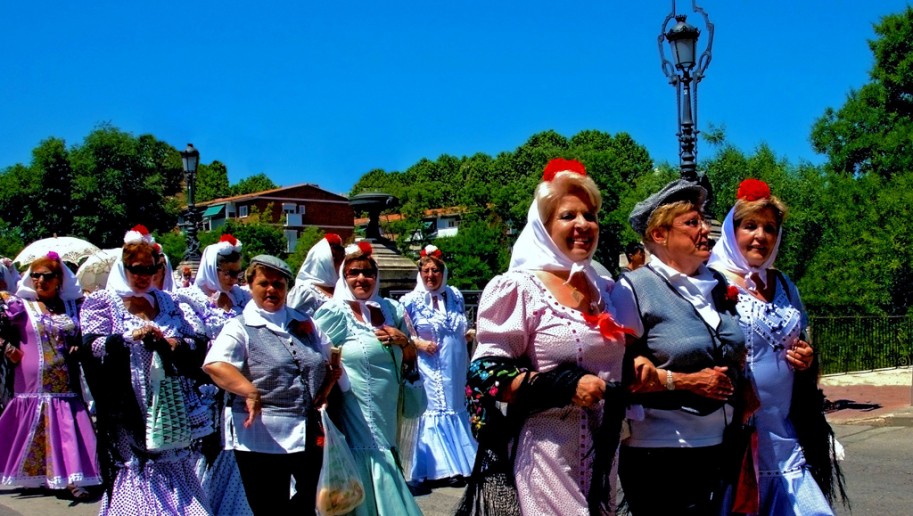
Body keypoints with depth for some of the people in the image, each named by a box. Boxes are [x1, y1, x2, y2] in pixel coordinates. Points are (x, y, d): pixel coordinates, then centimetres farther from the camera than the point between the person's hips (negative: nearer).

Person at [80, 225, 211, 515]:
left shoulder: (166, 302, 15)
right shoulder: (102, 302, 4)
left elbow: (197, 346, 10)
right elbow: (93, 346, -9)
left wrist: (174, 344, -10)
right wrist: (131, 337, -21)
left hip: (170, 411, 4)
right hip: (130, 410, -4)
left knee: (176, 474, 5)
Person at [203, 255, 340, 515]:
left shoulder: (304, 323, 13)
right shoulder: (241, 328, -4)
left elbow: (333, 359, 20)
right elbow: (214, 365, -22)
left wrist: (326, 389, 1)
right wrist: (250, 392, -35)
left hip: (310, 435, 5)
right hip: (262, 437, -5)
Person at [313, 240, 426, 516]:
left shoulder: (392, 310, 8)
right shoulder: (334, 313, -7)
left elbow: (410, 360, 16)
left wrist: (405, 341, -2)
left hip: (386, 423, 5)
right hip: (355, 423, -5)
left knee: (387, 492, 14)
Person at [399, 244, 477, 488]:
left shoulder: (455, 296, 8)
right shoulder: (411, 301, -6)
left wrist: (469, 335, -1)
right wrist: (419, 343, -19)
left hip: (456, 369, 5)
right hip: (429, 369, -5)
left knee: (457, 411, 11)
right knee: (434, 412, -2)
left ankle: (459, 464, 20)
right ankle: (441, 468, 4)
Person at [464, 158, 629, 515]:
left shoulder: (607, 290, 11)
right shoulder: (519, 288, -9)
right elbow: (486, 373, -13)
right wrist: (565, 387, -21)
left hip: (602, 450, 6)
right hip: (547, 451, -6)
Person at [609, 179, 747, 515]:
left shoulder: (717, 285, 11)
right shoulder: (634, 289, -9)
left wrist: (731, 379, 4)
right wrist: (684, 381, -17)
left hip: (719, 447, 6)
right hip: (660, 452, -6)